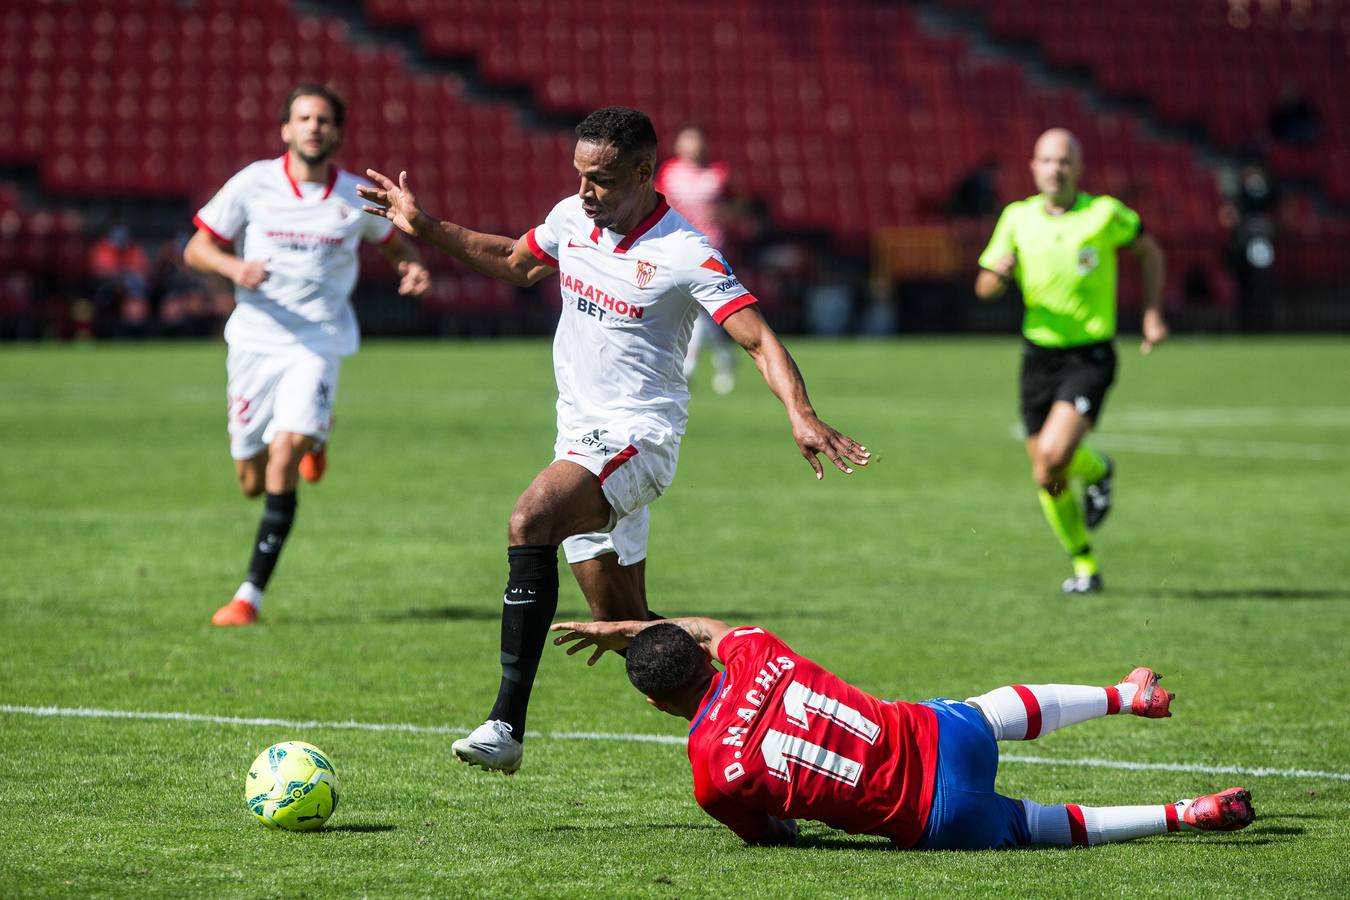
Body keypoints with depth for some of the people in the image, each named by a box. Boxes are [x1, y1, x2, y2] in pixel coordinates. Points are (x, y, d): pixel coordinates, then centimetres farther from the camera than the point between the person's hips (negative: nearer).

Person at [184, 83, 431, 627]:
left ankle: (250, 595, -16)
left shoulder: (356, 198, 0)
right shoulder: (254, 184, -3)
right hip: (255, 340, 1)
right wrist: (234, 266, -21)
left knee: (284, 459, -21)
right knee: (252, 483, 8)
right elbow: (196, 248, 0)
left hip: (318, 343, -1)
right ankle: (314, 435, 46)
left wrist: (411, 267, -3)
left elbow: (392, 240, 19)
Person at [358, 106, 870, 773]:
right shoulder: (572, 218, 5)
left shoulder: (685, 254, -15)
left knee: (530, 521, -32)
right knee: (625, 628, 11)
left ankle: (506, 724, -36)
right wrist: (424, 228, 21)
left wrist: (802, 416, -33)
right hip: (582, 436, 8)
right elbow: (514, 262, 26)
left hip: (637, 437, -8)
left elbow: (760, 340, -17)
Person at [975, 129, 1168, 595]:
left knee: (1054, 455, -25)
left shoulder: (1105, 213, -8)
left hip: (1090, 357, -4)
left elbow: (1149, 250, 11)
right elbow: (985, 288, 4)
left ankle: (1097, 471, 10)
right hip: (1039, 356, 4)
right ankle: (1084, 565, 26)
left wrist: (1152, 313, 3)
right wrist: (998, 275, -19)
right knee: (1047, 481, 5)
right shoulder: (1017, 217, 1)